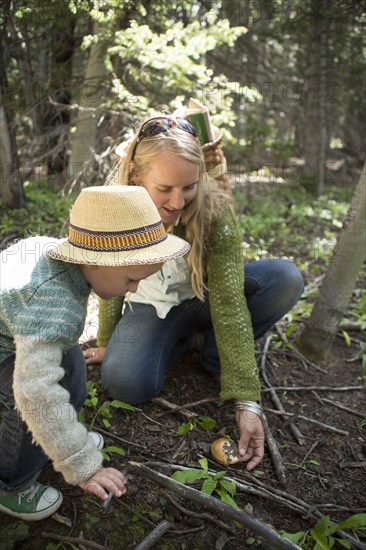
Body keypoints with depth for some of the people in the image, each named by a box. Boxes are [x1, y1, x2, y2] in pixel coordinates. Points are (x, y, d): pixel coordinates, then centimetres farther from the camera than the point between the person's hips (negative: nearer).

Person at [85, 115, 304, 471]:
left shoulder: (214, 209, -28)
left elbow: (228, 301, -32)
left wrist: (246, 400, -35)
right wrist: (106, 344, 4)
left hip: (204, 297, 0)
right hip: (151, 306, 1)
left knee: (286, 278, -28)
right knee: (123, 382, -29)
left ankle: (216, 352, -5)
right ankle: (181, 341, 3)